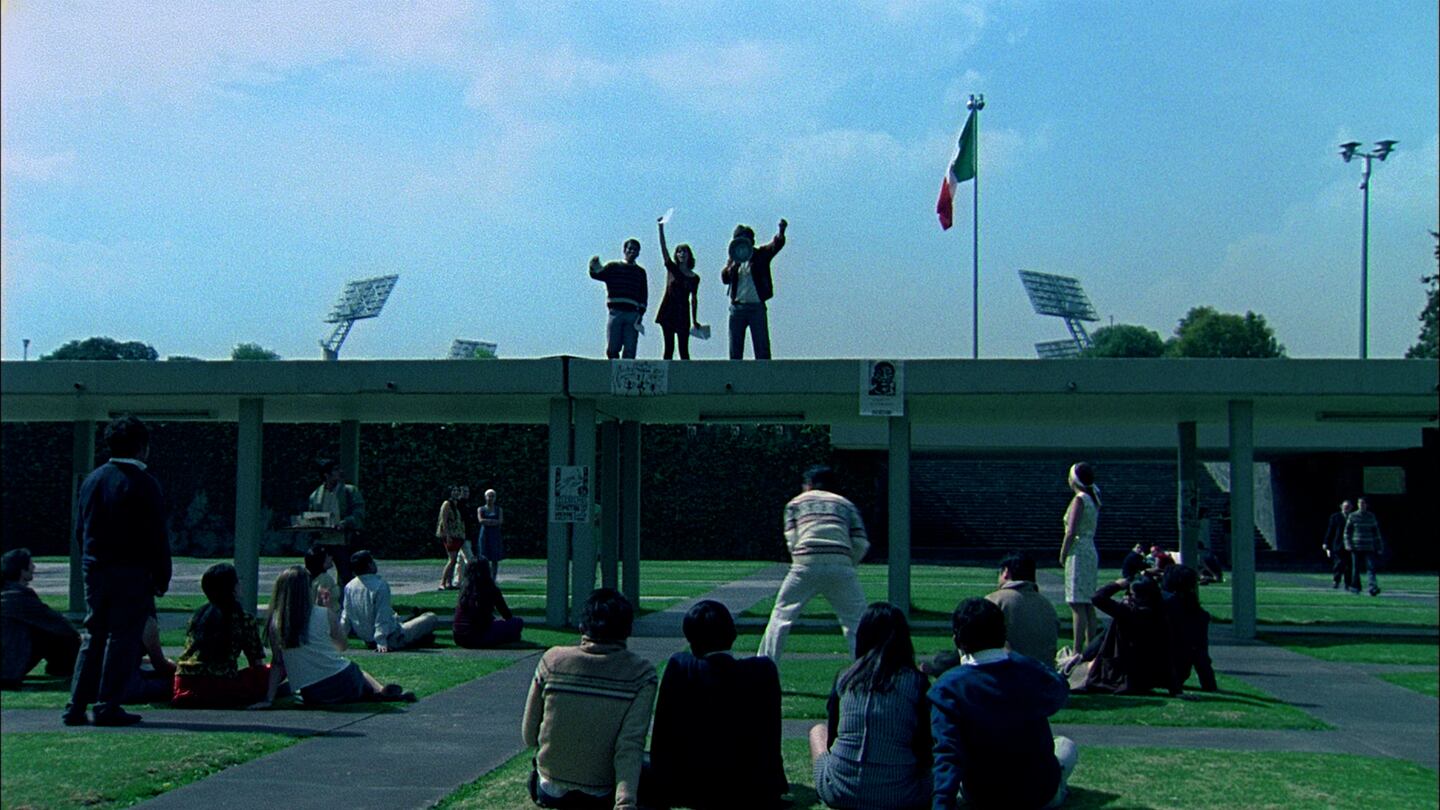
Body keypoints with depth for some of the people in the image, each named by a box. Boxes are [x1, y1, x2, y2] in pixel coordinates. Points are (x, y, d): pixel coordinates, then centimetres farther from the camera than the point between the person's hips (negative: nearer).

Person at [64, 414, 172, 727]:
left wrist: (88, 567, 19)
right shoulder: (143, 484, -11)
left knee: (92, 637, 12)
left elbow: (82, 529, 15)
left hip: (94, 571, 7)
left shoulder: (92, 479, 11)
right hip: (131, 572, -7)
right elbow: (157, 536, -12)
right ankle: (108, 707, -1)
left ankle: (76, 707, 10)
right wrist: (162, 578, -4)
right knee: (123, 639, -1)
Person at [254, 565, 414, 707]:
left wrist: (268, 699, 4)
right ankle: (380, 691, 7)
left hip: (313, 698, 1)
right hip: (344, 684, -1)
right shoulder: (323, 614, -7)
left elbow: (277, 663, -1)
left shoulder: (275, 623, -3)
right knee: (358, 671, 36)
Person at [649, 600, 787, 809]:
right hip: (752, 793, 1)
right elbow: (771, 744, -1)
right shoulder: (764, 671, -8)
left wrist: (663, 784, 6)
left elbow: (662, 738, -6)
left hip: (687, 791, -1)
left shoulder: (680, 666, -11)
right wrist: (775, 784, 13)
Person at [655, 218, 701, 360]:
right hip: (668, 312, -1)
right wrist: (661, 228, -11)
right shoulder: (672, 269, 6)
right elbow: (663, 248, -2)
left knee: (684, 349, -1)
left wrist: (695, 320, 10)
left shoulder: (694, 278, 9)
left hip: (683, 313, 1)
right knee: (669, 347, -2)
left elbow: (694, 299, 13)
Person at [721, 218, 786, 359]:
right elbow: (724, 278, -1)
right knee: (735, 349, 6)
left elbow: (776, 245, -15)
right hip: (737, 307, 3)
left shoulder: (760, 254, 2)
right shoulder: (733, 258, 11)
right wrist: (734, 265, -20)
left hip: (757, 307, -3)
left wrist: (781, 231, -36)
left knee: (762, 348, -4)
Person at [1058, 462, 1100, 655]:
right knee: (1088, 604, 12)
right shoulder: (1092, 499, 14)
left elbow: (1071, 533, -17)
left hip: (1078, 553, -9)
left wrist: (1063, 555, -7)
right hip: (1091, 552, 9)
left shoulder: (1079, 500, -12)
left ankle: (1078, 652, -13)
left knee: (1077, 604, -11)